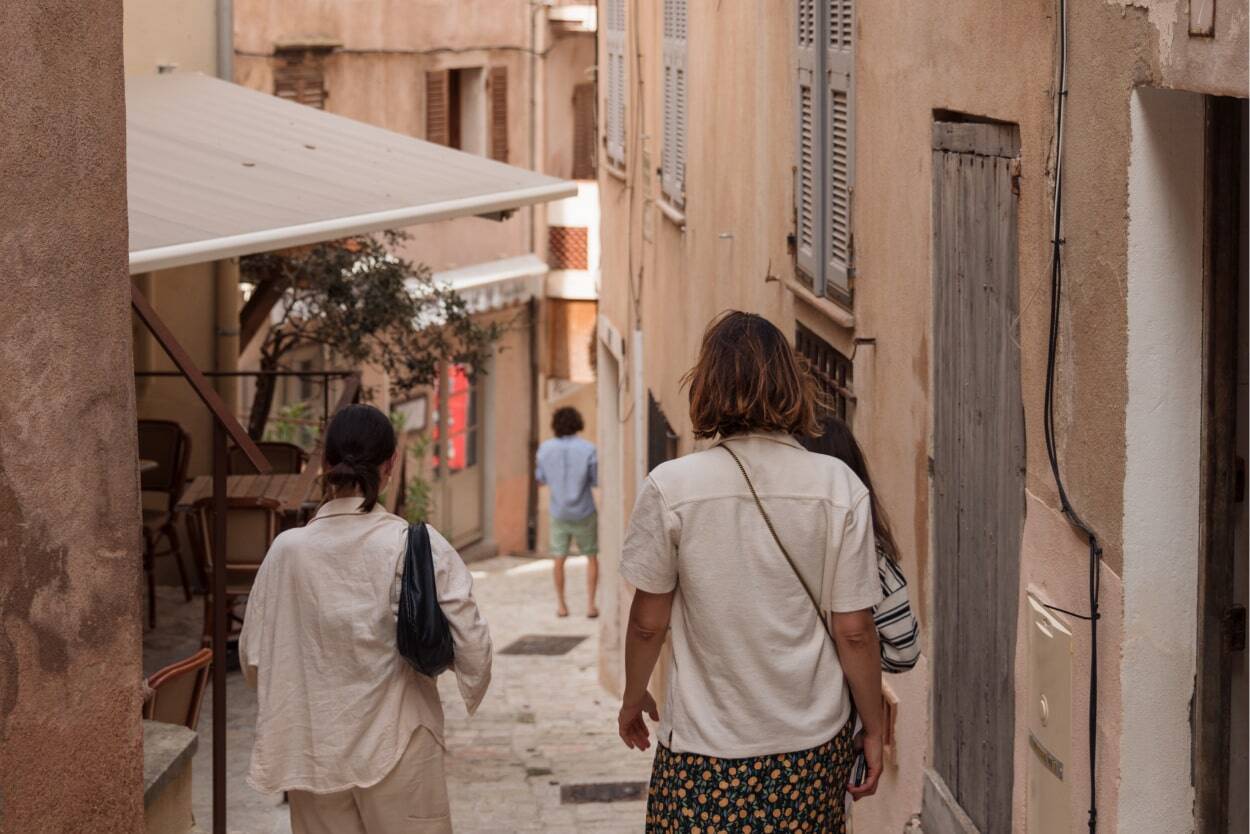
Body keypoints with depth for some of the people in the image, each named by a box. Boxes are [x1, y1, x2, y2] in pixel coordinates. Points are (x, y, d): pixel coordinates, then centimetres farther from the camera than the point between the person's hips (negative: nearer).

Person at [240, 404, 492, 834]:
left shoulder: (288, 550, -6)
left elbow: (252, 657, 1)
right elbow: (472, 645, -12)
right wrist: (473, 687, 10)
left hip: (315, 750, 2)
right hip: (397, 750, -2)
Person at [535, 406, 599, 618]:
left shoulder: (545, 448, -8)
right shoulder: (588, 449, -16)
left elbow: (541, 478, 6)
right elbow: (597, 481, -7)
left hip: (559, 512, 2)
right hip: (584, 513, -2)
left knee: (559, 558, 17)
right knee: (592, 557, 13)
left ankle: (561, 604, 21)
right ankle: (590, 604, 6)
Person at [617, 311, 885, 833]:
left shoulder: (671, 487, -9)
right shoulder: (840, 487, -5)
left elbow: (648, 622, 0)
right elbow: (854, 630, -2)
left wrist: (633, 698, 18)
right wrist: (872, 730, 11)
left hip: (704, 750, -2)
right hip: (814, 747, 2)